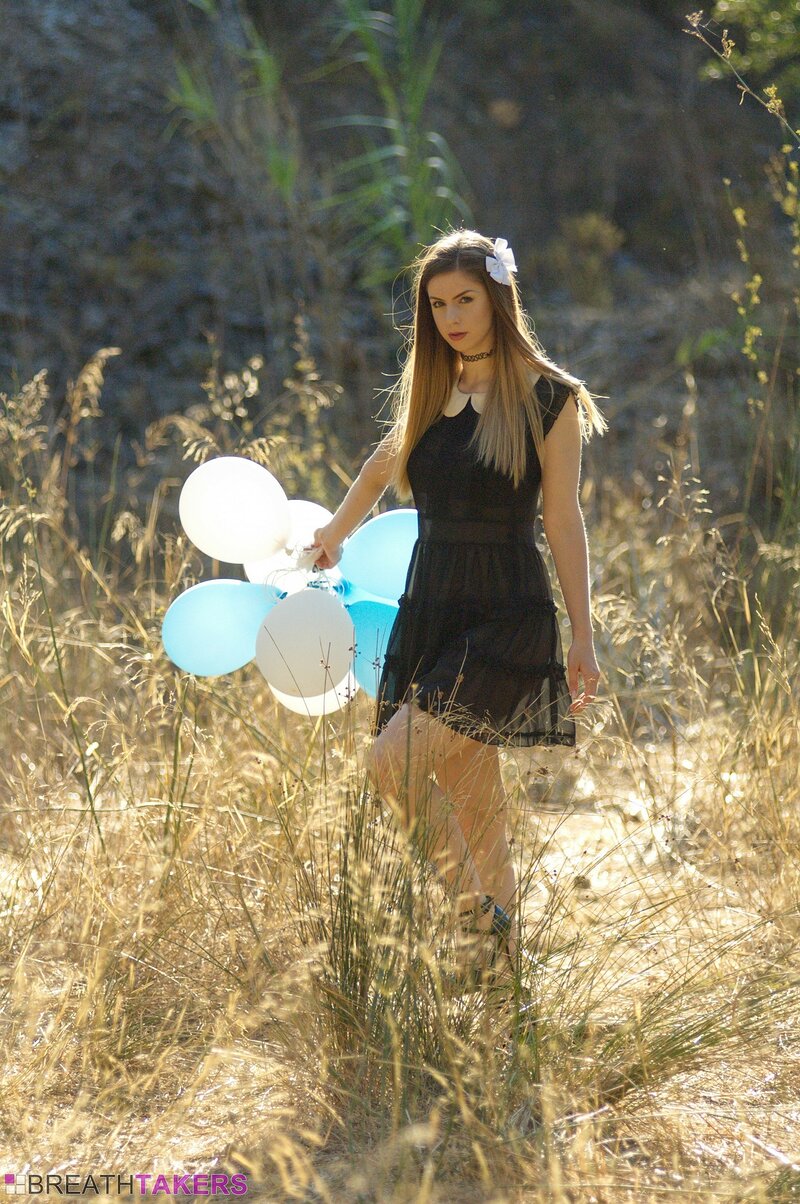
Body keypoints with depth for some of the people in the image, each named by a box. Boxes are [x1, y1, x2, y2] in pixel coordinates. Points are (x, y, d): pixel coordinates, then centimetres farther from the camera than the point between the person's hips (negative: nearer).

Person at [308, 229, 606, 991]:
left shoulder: (547, 397, -3)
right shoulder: (430, 395, 12)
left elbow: (562, 521, -3)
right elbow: (379, 472, 30)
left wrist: (582, 635, -5)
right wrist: (332, 537, 37)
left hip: (506, 615, -6)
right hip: (428, 610, 6)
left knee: (392, 764, -19)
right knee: (469, 798, 6)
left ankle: (478, 907, -4)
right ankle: (497, 948, 14)